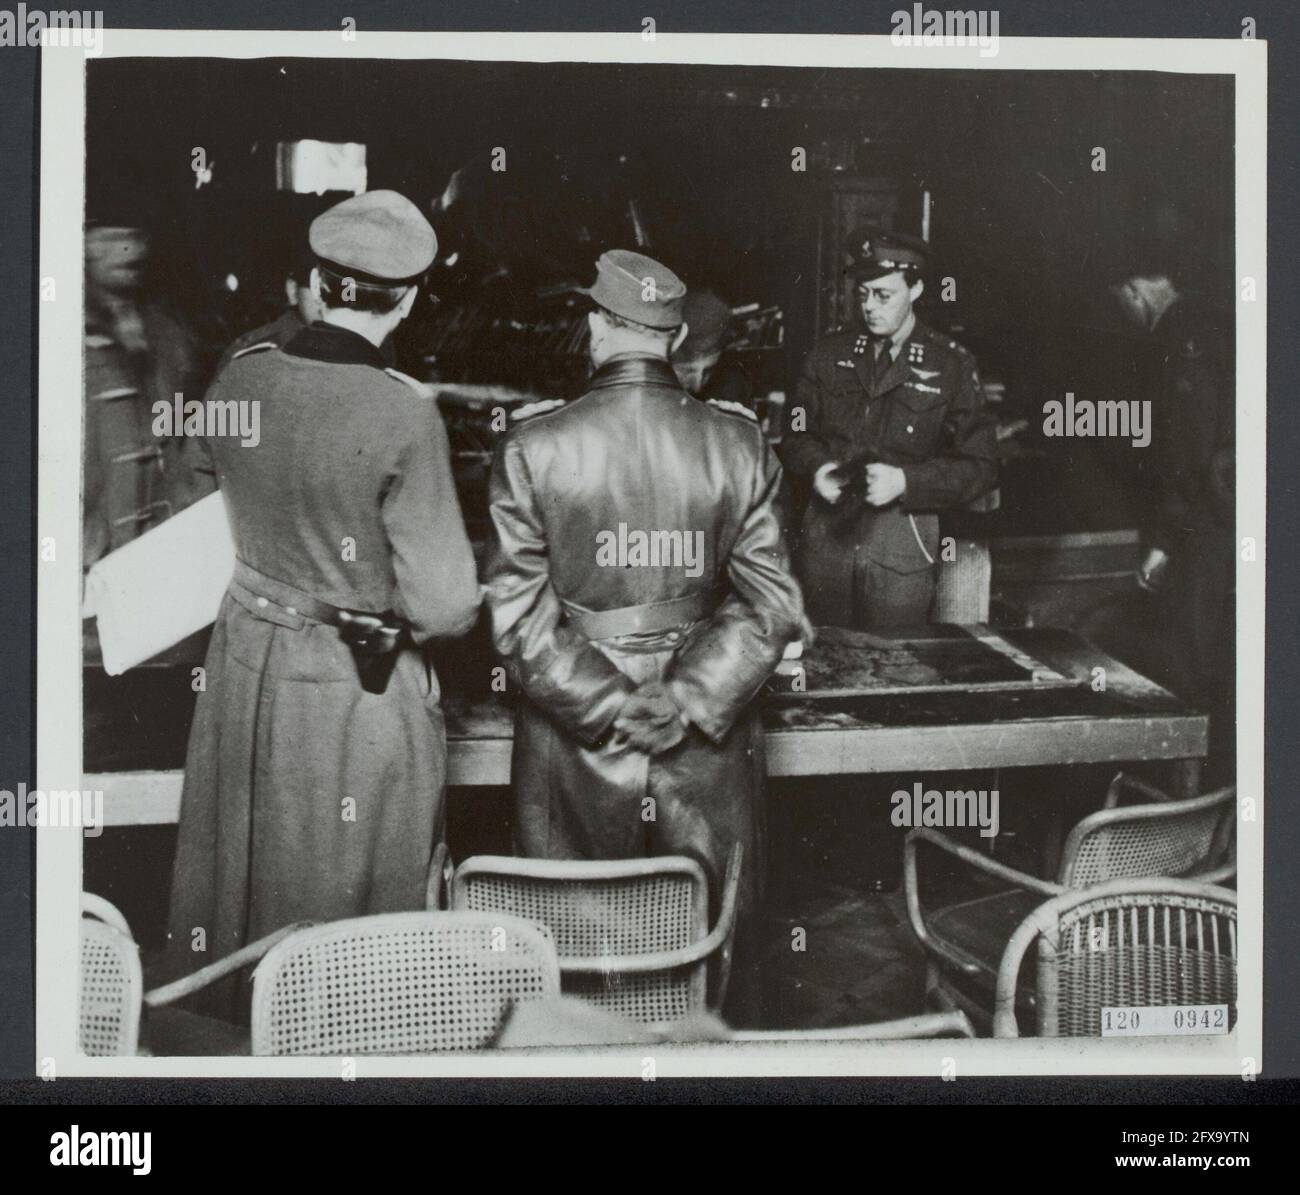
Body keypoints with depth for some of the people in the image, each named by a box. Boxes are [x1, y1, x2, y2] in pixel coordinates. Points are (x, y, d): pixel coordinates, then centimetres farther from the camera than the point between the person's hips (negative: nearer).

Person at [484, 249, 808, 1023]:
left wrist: (608, 709, -5)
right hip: (709, 755, 1)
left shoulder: (533, 449, -6)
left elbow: (519, 616, -9)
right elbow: (772, 607, -5)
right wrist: (688, 703, -4)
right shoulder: (740, 447, -2)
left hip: (574, 754, -1)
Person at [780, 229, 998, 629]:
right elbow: (797, 434, 13)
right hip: (825, 533, 3)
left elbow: (979, 467, -3)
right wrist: (816, 468, -9)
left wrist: (905, 481, -17)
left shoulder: (951, 364, -1)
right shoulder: (829, 353, 10)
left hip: (902, 540, -3)